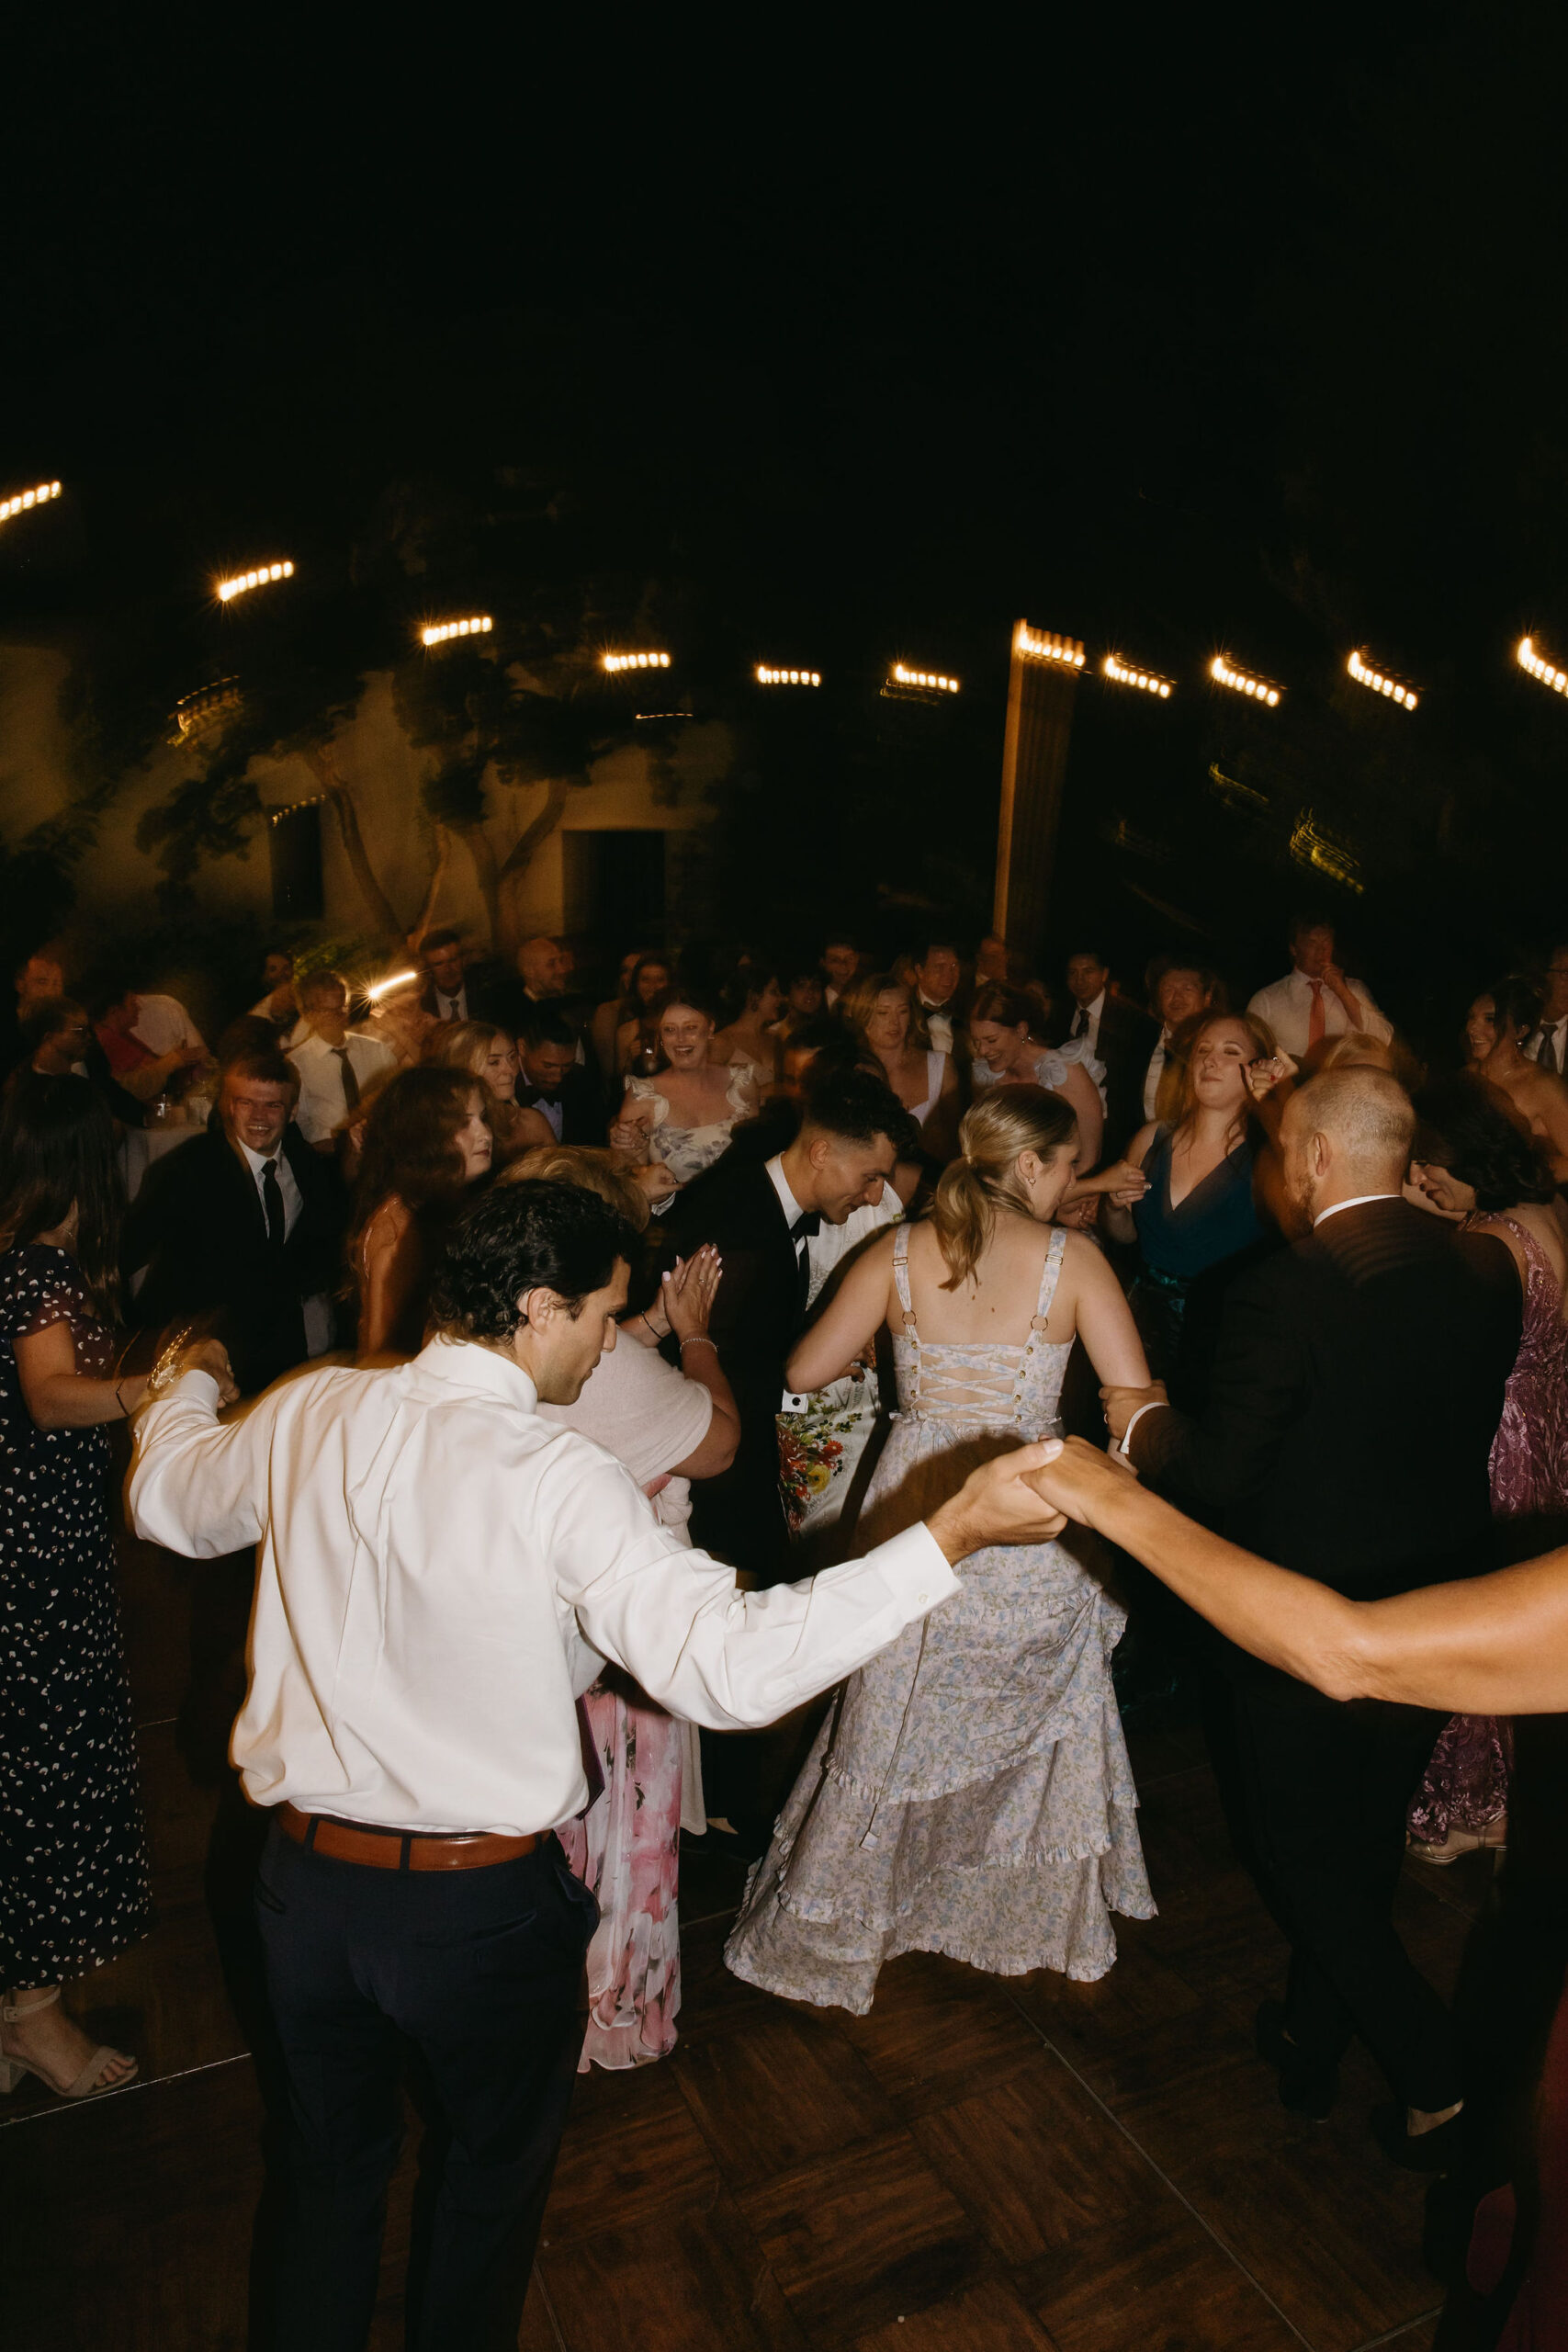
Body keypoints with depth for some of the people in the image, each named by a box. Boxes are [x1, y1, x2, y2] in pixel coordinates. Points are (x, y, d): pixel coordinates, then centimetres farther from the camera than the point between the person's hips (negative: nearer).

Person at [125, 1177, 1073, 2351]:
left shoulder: (310, 1414, -11)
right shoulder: (558, 1479, -27)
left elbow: (171, 1500, 10)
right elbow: (731, 1664, -34)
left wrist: (189, 1386, 32)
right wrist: (951, 1534, -33)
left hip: (307, 1882, 5)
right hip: (484, 1906, -4)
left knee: (335, 2169, 31)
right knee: (494, 2171, 27)